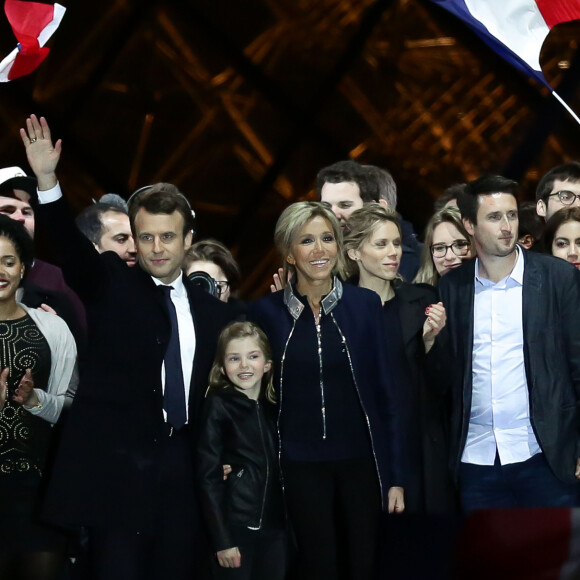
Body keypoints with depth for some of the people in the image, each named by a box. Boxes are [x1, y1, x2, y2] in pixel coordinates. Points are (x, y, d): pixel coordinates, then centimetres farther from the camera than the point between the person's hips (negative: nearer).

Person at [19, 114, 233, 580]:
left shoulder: (210, 310, 13)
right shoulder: (111, 285, 3)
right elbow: (71, 247, -14)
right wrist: (47, 181, -30)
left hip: (181, 470, 4)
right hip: (116, 464, -3)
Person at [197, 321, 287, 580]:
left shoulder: (275, 406, 9)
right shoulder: (218, 406, -4)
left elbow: (281, 471, 14)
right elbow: (208, 477, -8)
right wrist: (222, 539, -13)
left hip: (275, 526, 5)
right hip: (235, 526, -5)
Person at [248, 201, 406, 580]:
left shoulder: (364, 304, 0)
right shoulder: (266, 312, 0)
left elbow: (389, 390, 1)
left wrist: (396, 477, -2)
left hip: (360, 461, 0)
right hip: (301, 466, 0)